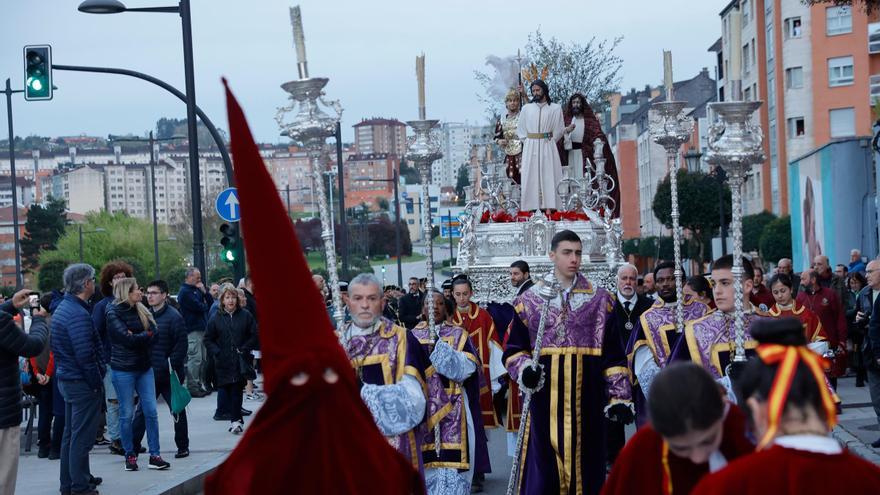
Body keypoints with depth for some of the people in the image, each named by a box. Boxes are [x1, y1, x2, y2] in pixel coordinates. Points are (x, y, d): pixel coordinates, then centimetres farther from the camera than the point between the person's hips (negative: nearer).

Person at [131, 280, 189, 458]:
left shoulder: (174, 317, -10)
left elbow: (181, 345, -14)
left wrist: (171, 365, -20)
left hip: (169, 375, -5)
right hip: (149, 373, 5)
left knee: (178, 411, 8)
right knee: (141, 412, 5)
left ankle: (183, 447, 19)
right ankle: (133, 447, 9)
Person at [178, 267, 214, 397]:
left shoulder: (196, 289, 18)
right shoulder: (185, 292, -11)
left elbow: (210, 302, 13)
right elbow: (199, 307, -18)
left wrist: (204, 291, -2)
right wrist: (205, 305, 3)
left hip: (202, 328, 9)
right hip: (192, 330, -9)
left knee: (203, 358, 11)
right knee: (195, 359, -9)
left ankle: (201, 384, 17)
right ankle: (193, 387, -5)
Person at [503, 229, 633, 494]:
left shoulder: (600, 300, 7)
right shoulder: (529, 301, 5)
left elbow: (613, 355, 7)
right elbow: (514, 350, 9)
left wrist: (619, 397, 1)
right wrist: (524, 369, -12)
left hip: (586, 400, 1)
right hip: (544, 400, -1)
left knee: (585, 467, 4)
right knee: (542, 467, -2)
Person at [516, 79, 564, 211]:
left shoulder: (555, 108, 5)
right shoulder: (526, 108, 11)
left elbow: (559, 130, 6)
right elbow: (520, 129, 13)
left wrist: (549, 142, 3)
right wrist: (528, 143, 5)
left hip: (548, 147, -2)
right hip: (530, 148, 2)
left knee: (548, 177, -6)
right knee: (530, 179, -3)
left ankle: (549, 208, -9)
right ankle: (531, 209, -5)